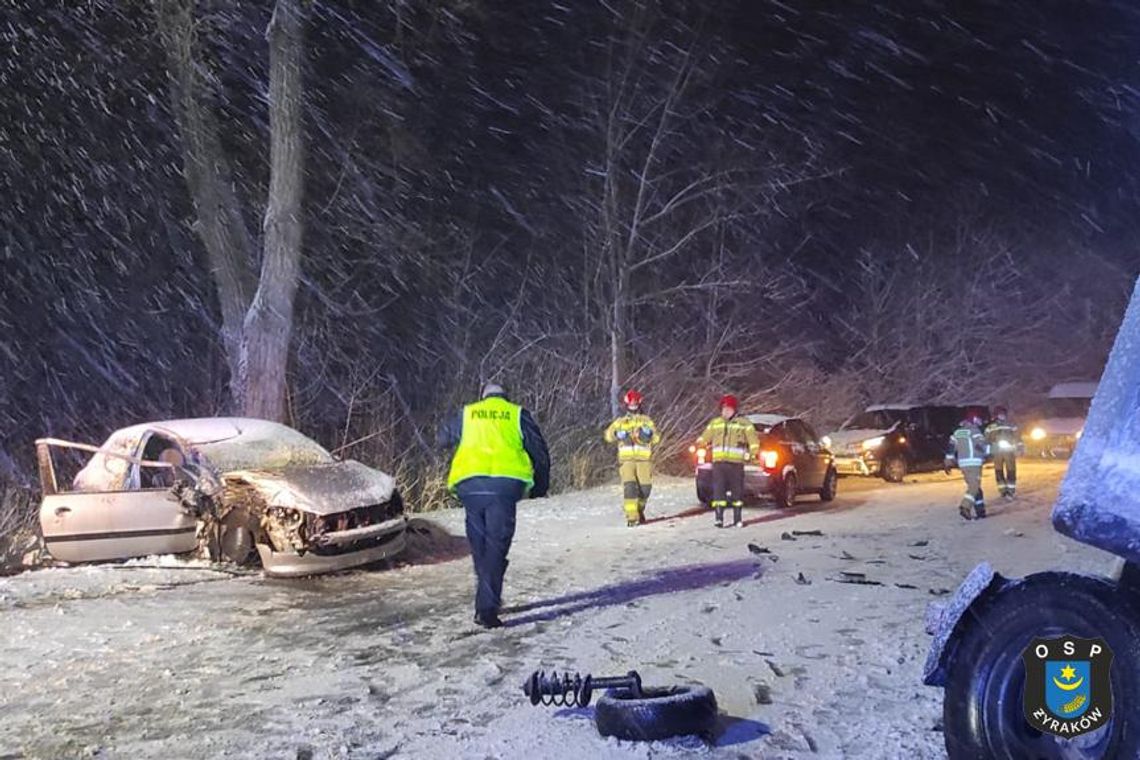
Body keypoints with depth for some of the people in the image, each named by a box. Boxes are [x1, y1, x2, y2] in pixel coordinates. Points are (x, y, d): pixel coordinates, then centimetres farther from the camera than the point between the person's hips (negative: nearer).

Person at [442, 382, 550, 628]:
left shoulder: (466, 414, 21)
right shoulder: (518, 414, 16)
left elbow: (445, 438, 36)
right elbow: (539, 451, 14)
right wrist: (541, 485, 25)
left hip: (469, 483, 2)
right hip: (506, 483, -2)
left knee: (479, 545, 16)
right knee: (496, 546, -3)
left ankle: (487, 599, 23)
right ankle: (487, 608, -13)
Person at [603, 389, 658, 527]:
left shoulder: (646, 420, 17)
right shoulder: (620, 421, 18)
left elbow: (656, 438, 8)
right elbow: (608, 435, 6)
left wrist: (649, 434, -14)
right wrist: (617, 434, -14)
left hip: (644, 459, 1)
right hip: (626, 459, -1)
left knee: (645, 488, -3)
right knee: (629, 487, -15)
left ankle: (639, 511, 22)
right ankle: (632, 517, -17)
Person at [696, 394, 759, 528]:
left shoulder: (744, 424, 6)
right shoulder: (714, 423, 17)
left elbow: (753, 439, 1)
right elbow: (704, 438, 23)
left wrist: (754, 452, -12)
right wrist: (699, 444, 7)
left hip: (736, 463, -2)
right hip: (718, 463, 2)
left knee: (737, 491, 3)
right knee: (718, 490, -6)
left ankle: (738, 519, 13)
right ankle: (719, 519, -5)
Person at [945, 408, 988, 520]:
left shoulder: (957, 432, 14)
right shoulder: (975, 430, -7)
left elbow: (951, 448, 13)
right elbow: (981, 446, -17)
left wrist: (948, 463, 16)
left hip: (962, 463, 7)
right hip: (974, 462, -7)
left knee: (974, 486, 15)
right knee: (974, 487, -9)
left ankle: (980, 510, 15)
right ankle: (965, 507, -28)